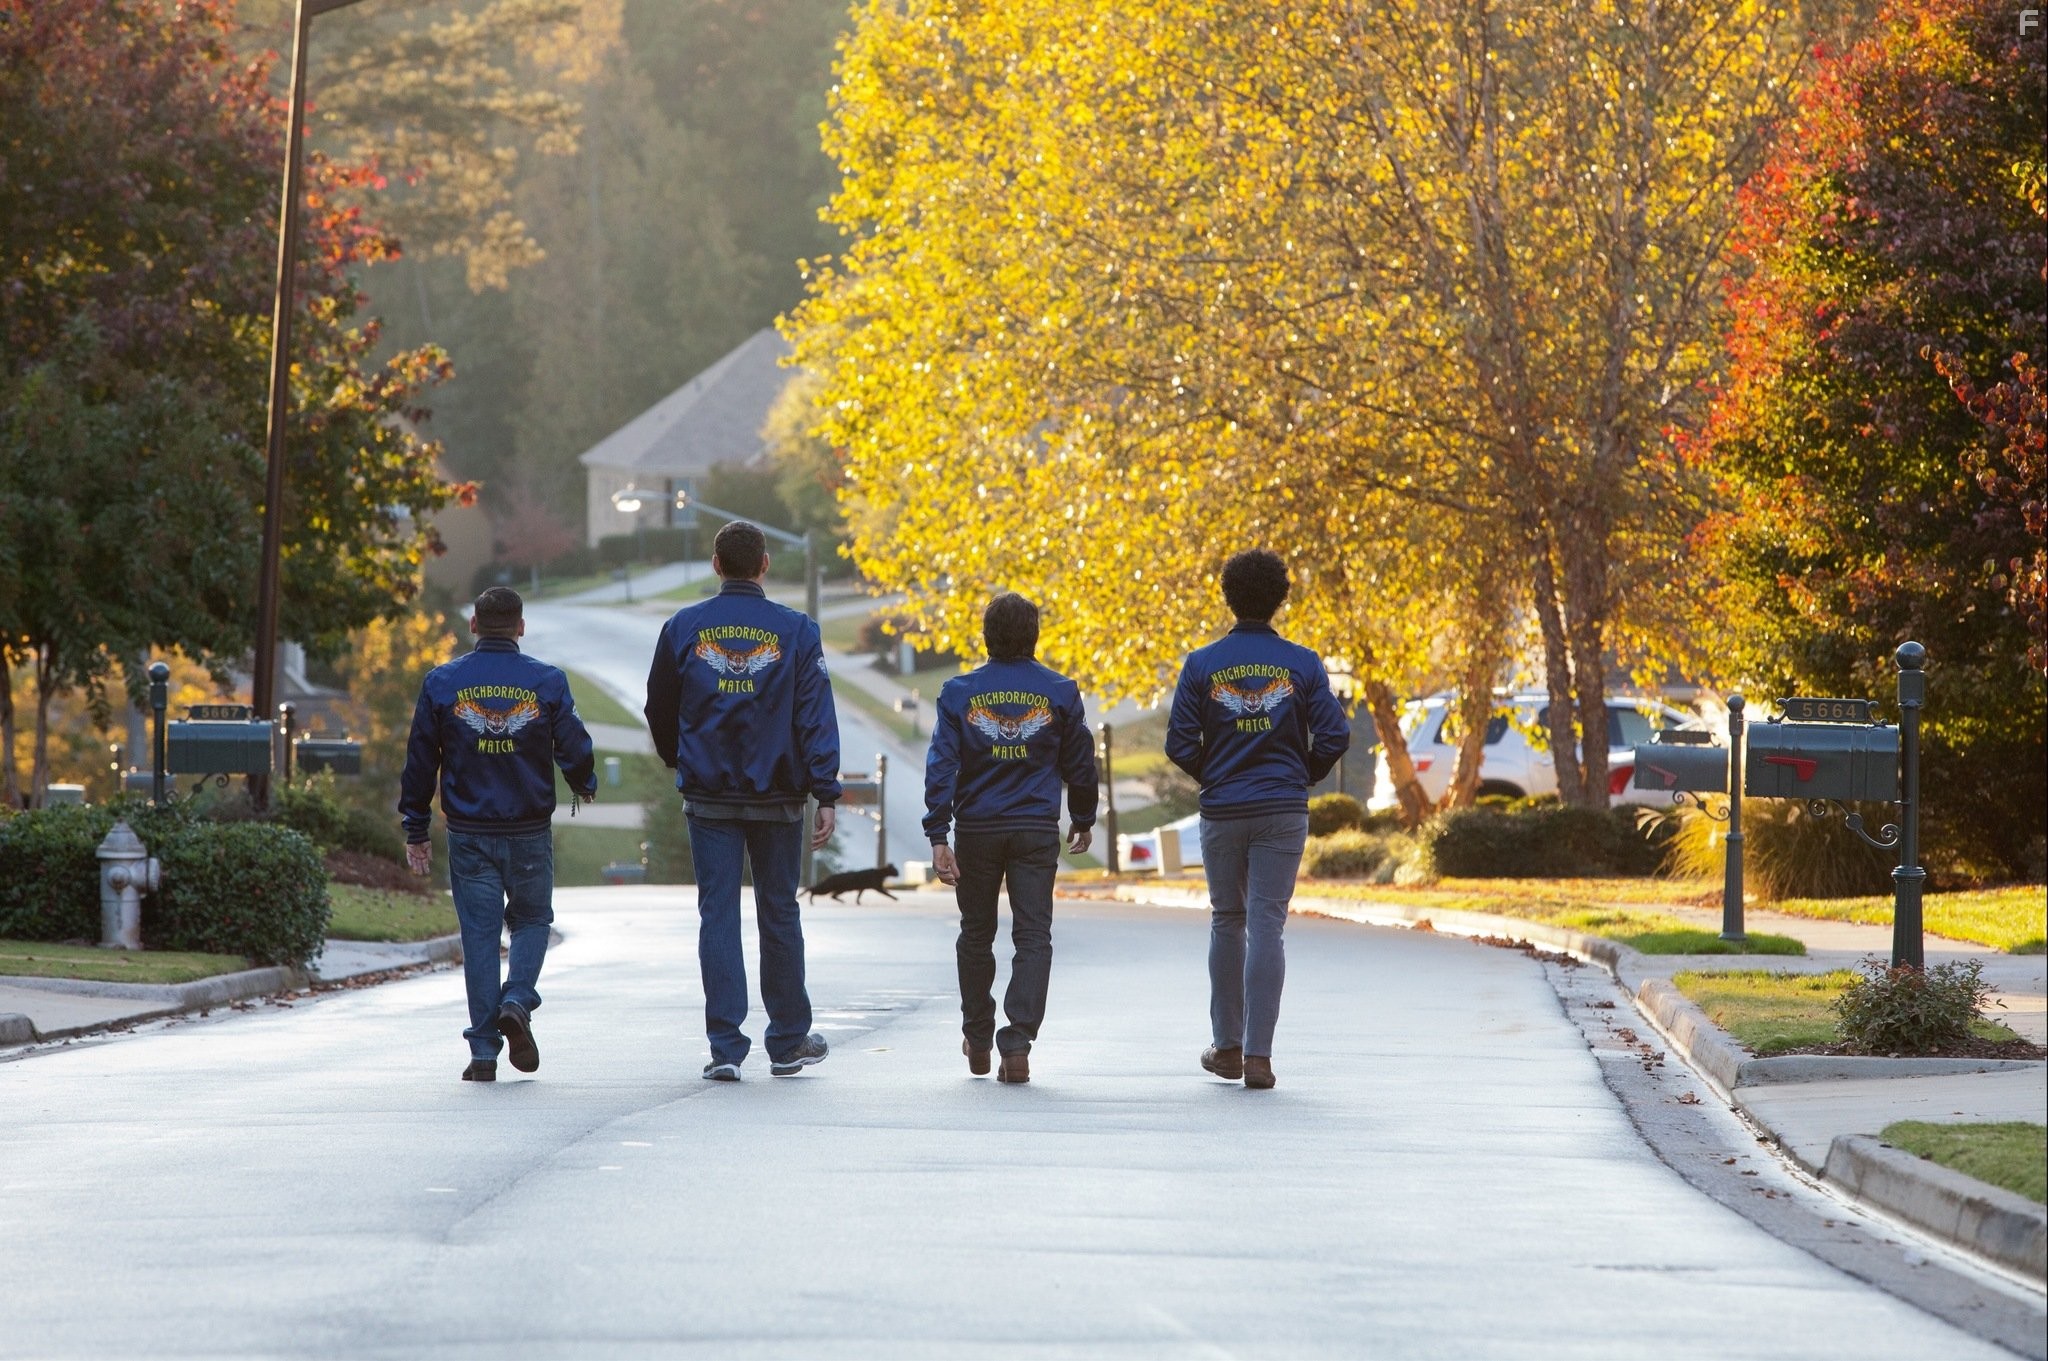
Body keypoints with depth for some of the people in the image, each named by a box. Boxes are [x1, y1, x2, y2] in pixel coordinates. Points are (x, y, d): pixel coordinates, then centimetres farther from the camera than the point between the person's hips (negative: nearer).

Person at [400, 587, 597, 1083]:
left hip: (469, 833, 0)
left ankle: (483, 1051, 1)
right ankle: (518, 1000, -9)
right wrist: (586, 786, 22)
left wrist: (415, 831, 11)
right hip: (530, 832, 0)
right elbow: (575, 749, -1)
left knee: (479, 933, 4)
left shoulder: (442, 683, -1)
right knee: (532, 919, 17)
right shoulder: (547, 682, -4)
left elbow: (420, 762, 2)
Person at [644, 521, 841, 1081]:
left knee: (718, 915, 2)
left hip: (709, 798, 0)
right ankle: (788, 1043, 19)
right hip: (777, 797, 0)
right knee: (779, 913, 11)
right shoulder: (796, 631, -4)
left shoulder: (683, 629, 0)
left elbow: (660, 710, 10)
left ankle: (725, 1046, -4)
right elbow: (816, 718, -9)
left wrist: (678, 762, 29)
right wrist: (826, 795, -9)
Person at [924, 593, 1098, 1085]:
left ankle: (977, 1042, 27)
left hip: (977, 831, 1)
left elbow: (941, 766, -9)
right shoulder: (1060, 693, -1)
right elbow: (1079, 764, 7)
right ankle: (1017, 1044, -16)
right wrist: (1082, 820, 22)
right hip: (1037, 831, -1)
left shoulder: (959, 692, -3)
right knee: (1033, 937, -1)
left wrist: (938, 837, -10)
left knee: (976, 935, 16)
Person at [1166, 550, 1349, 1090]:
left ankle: (1227, 1047, 20)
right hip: (1283, 812, -1)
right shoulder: (1302, 665, -2)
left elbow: (1179, 743, -4)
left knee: (1227, 924, 15)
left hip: (1221, 811, 1)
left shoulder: (1201, 665, -2)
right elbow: (1334, 736, -5)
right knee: (1267, 926, -2)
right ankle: (1258, 1055, -8)